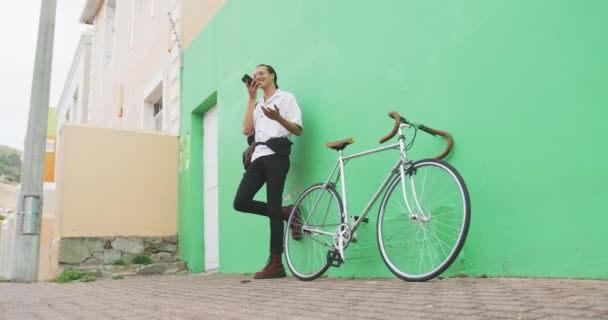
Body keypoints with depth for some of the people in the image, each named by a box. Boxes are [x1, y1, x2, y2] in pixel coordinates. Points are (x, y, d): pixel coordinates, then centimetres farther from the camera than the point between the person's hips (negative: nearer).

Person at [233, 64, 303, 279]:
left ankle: (276, 264, -7)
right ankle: (285, 213, 9)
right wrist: (252, 98, 13)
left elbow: (298, 130, 0)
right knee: (241, 202, -8)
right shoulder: (257, 105, 28)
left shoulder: (286, 98, 11)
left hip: (276, 155, -6)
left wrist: (279, 117, -19)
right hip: (258, 157, 7)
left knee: (273, 207, -11)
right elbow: (247, 130, 9)